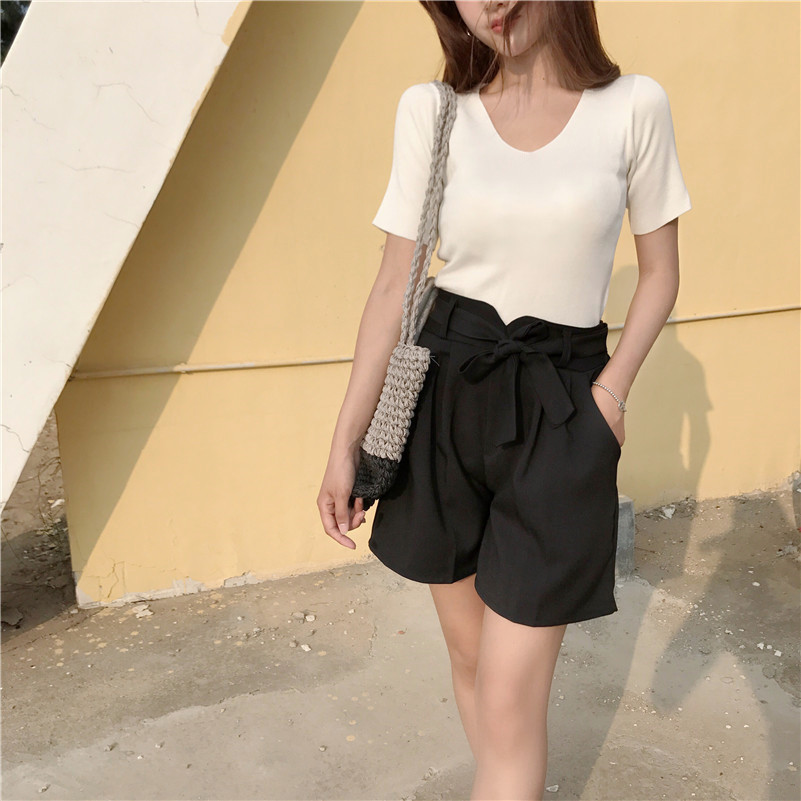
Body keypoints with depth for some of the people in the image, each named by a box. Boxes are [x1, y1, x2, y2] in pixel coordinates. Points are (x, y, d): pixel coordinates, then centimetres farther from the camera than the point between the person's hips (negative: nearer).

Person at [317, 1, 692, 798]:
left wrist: (611, 388, -7)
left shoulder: (634, 106, -1)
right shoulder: (432, 110, 0)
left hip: (560, 411, -1)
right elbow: (393, 286, 0)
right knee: (468, 648, 17)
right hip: (445, 391, 2)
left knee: (510, 699, -3)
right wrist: (345, 441, -1)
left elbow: (660, 271, 8)